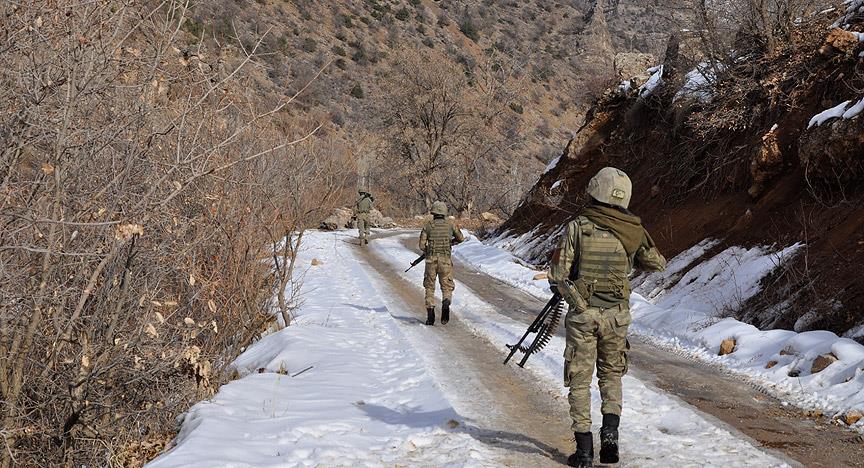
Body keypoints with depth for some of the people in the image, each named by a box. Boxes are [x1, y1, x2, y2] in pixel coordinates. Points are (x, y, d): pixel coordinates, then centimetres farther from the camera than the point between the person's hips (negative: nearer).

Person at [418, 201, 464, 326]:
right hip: (445, 261, 0)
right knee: (447, 287, 7)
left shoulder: (428, 226, 3)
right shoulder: (450, 224, 5)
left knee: (429, 287, 13)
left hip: (431, 260, 0)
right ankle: (446, 303, -26)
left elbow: (422, 245, -1)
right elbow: (460, 238, 17)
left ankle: (430, 316, 4)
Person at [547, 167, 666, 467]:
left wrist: (565, 290, 10)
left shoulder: (577, 227, -11)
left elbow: (557, 275, -12)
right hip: (617, 315, 2)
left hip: (582, 314, -2)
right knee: (611, 375, 22)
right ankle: (610, 433, 6)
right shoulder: (633, 231, -2)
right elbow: (658, 264, 14)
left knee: (580, 380, 8)